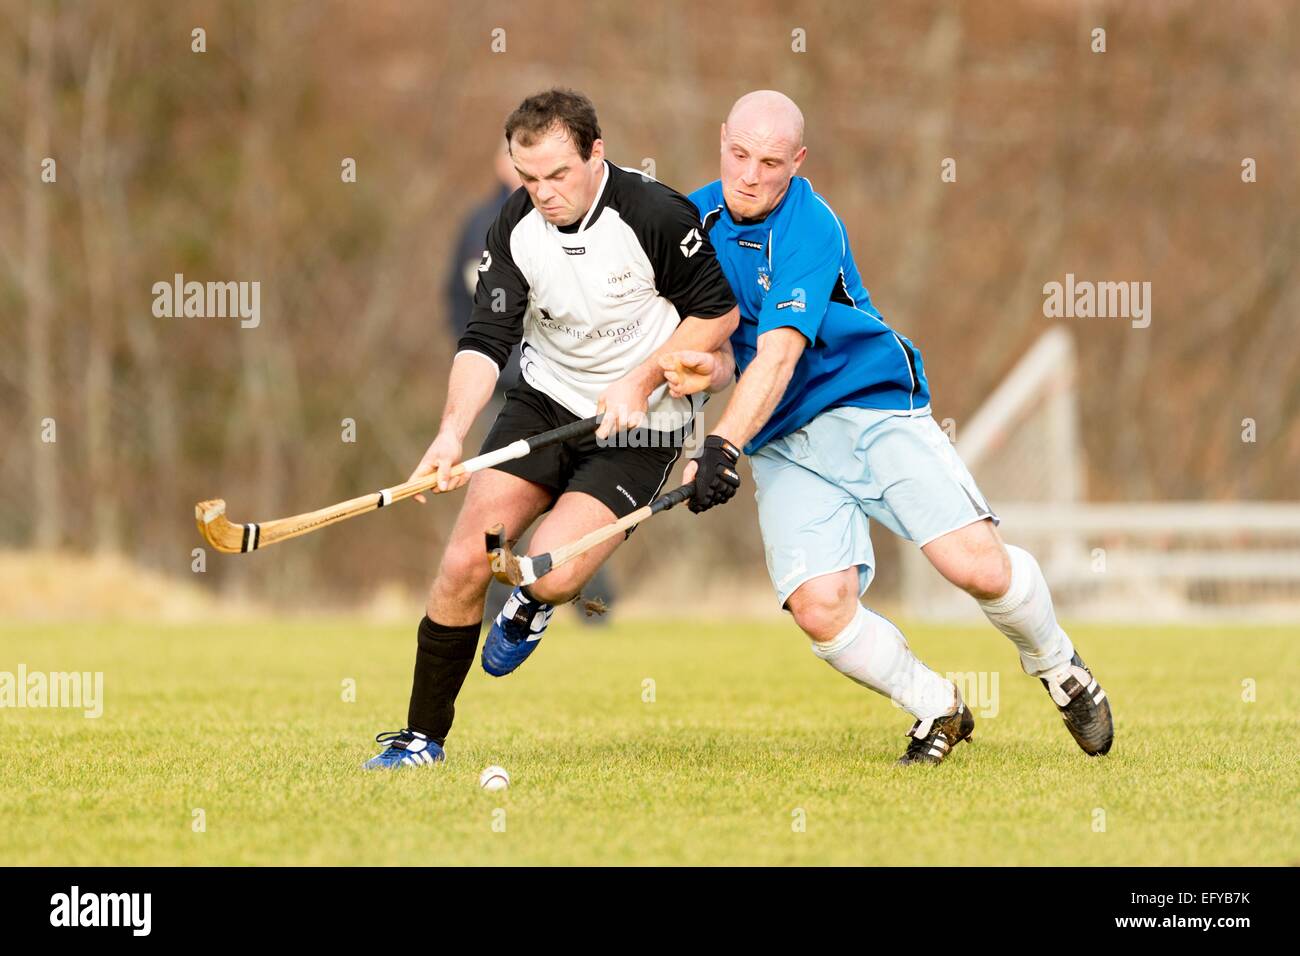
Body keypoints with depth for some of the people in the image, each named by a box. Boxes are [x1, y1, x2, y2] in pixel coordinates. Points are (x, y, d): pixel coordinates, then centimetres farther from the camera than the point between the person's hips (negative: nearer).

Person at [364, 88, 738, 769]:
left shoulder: (657, 215, -20)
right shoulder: (517, 225, -8)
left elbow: (720, 311, -10)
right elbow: (487, 336, -11)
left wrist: (641, 382, -19)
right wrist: (452, 432, -27)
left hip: (639, 429, -4)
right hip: (544, 401, 4)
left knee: (552, 572, -22)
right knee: (463, 565, -9)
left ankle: (532, 606, 18)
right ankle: (422, 740, 5)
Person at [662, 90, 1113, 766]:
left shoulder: (809, 227, -18)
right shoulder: (696, 220, 0)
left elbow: (779, 354, -29)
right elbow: (727, 350, 5)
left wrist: (723, 447, -41)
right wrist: (708, 368, -20)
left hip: (878, 410, -4)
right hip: (784, 447, 4)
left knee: (977, 565, -16)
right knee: (820, 608, -19)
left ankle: (1056, 665, 17)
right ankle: (936, 710, 7)